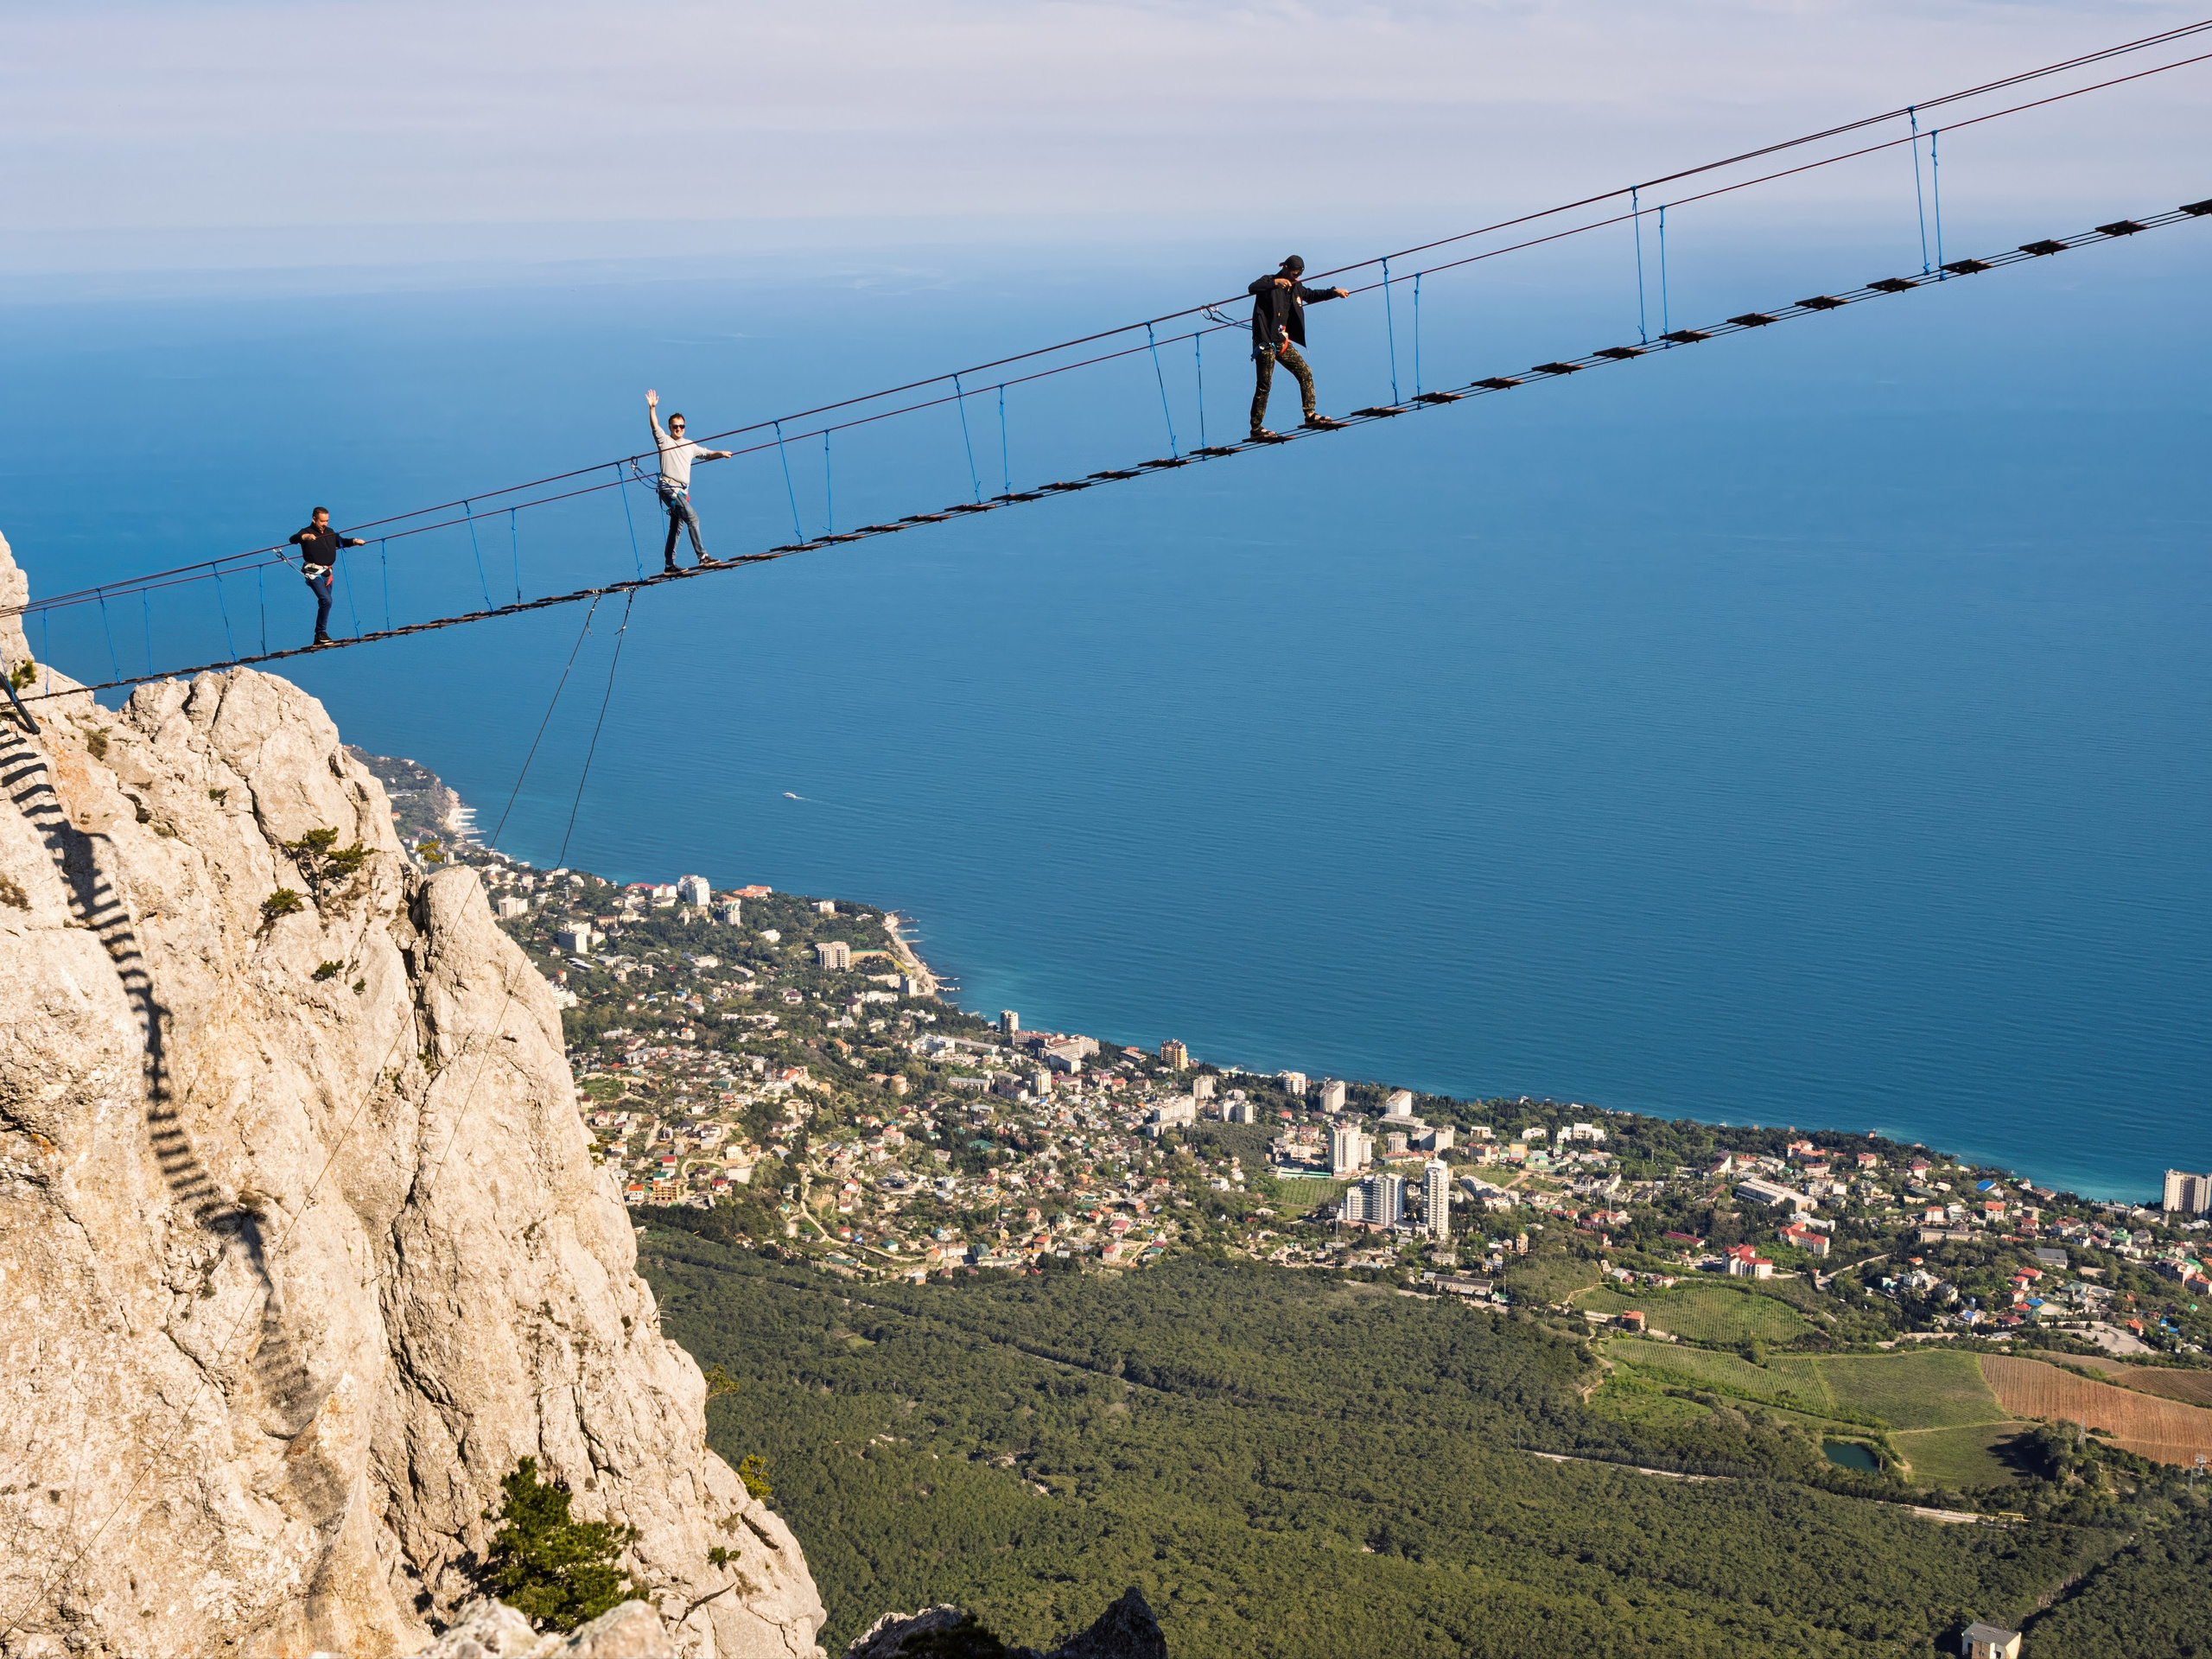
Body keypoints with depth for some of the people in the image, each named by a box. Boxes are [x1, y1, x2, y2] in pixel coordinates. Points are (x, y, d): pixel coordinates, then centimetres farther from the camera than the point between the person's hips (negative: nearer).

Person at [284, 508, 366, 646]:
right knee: (326, 600, -22)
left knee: (324, 603, 12)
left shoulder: (330, 533, 12)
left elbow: (341, 542, 27)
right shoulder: (307, 532, -9)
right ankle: (321, 633, -14)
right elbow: (293, 539, -27)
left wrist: (354, 541, 8)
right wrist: (304, 537, -48)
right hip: (314, 573, -7)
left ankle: (319, 637, 22)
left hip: (327, 574, 7)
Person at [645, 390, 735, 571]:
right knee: (692, 518, -20)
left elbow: (706, 454, 32)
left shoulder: (689, 445, 21)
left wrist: (721, 454, 19)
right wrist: (652, 408, -24)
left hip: (682, 492, 7)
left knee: (676, 527, 10)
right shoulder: (664, 440, 3)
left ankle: (669, 564, 16)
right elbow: (655, 426, -12)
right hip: (669, 489, -7)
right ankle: (702, 556, -24)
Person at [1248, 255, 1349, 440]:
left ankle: (1310, 416, 8)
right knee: (1264, 385, -7)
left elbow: (1311, 295, 31)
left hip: (1282, 342, 8)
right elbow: (1252, 289, -29)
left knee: (1305, 373, 3)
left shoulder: (1295, 288, 14)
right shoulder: (1269, 283, -9)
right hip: (1266, 343, -8)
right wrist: (1275, 282, -41)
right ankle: (1256, 428, -1)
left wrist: (1334, 292, 20)